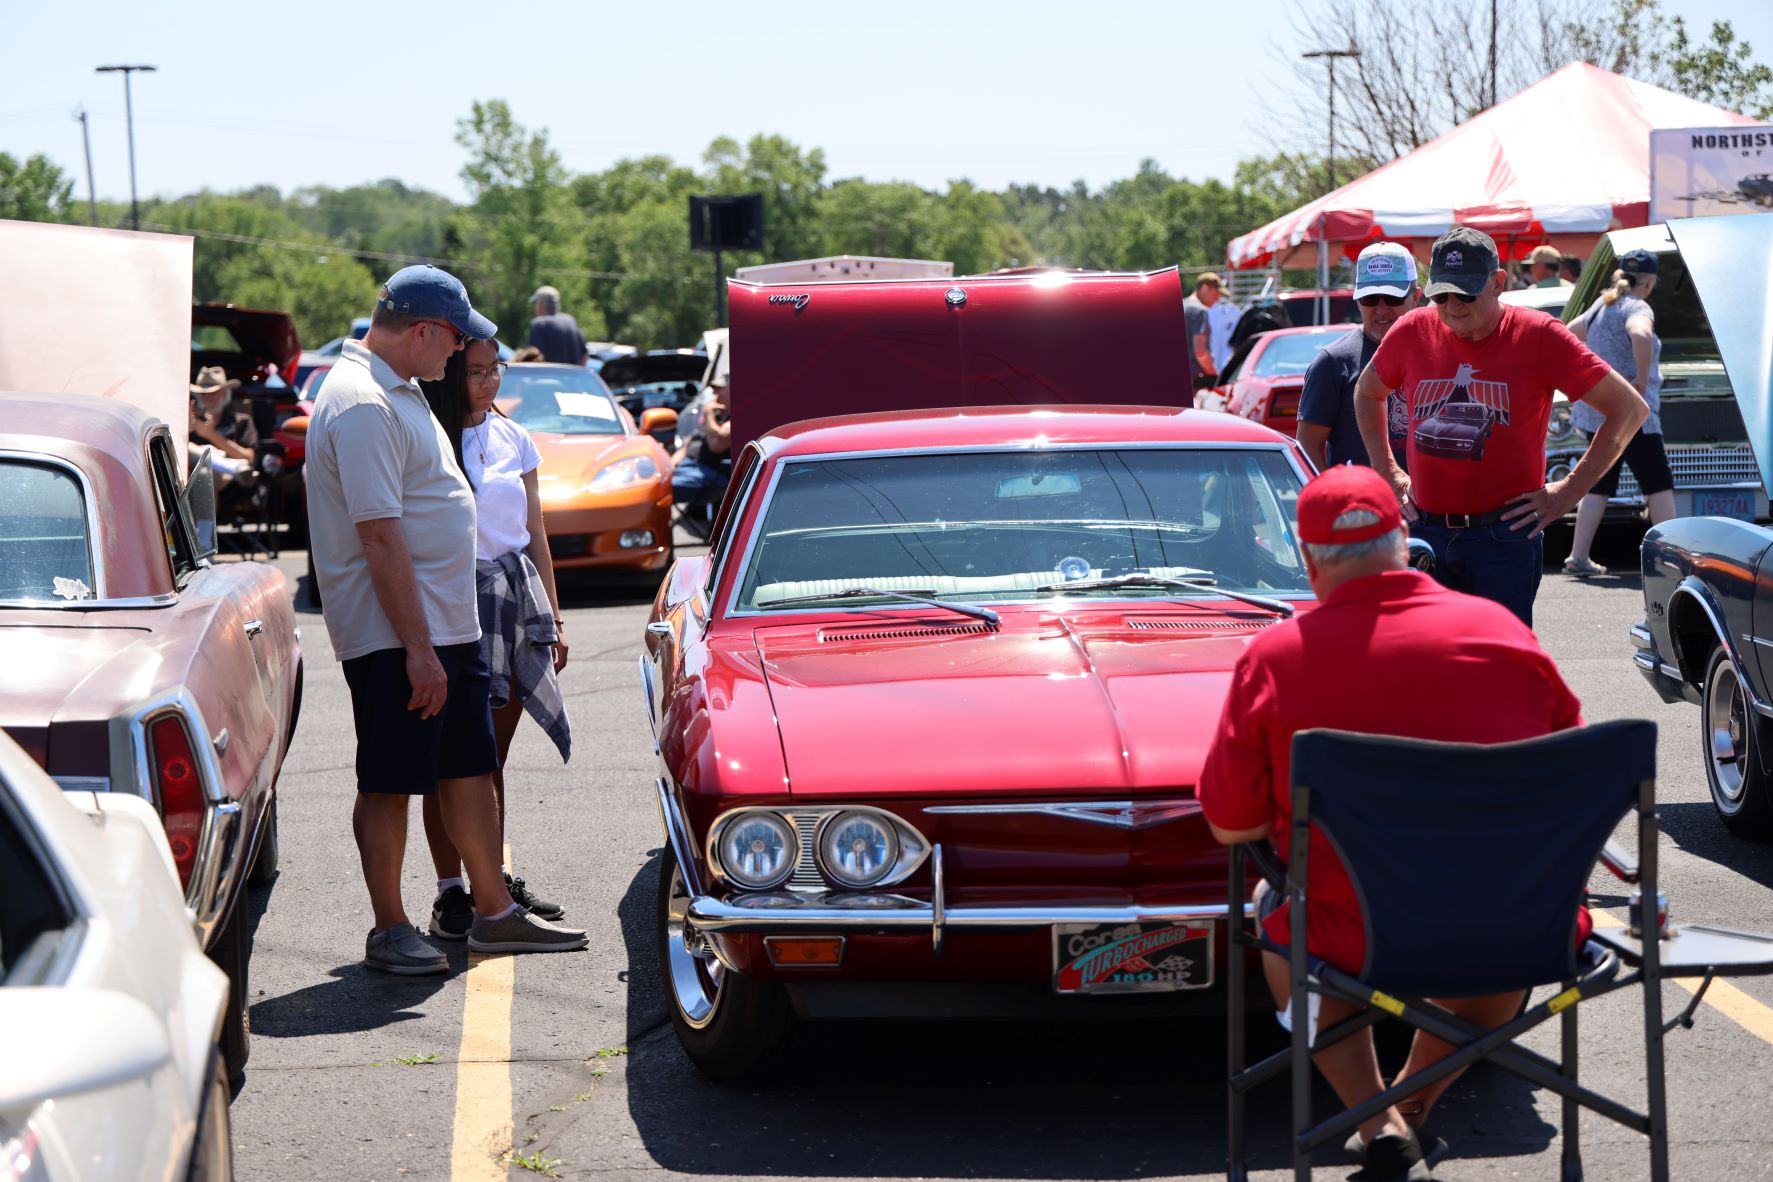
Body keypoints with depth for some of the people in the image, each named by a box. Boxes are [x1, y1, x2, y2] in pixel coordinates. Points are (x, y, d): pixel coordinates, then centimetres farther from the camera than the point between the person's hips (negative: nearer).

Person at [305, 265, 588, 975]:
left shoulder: (396, 391, 16)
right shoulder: (361, 405, -18)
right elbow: (380, 537, -23)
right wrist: (417, 649, -24)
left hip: (446, 624, 10)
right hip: (395, 636, -10)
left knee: (469, 768, 14)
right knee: (389, 782, -1)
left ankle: (495, 913, 22)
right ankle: (389, 932, 7)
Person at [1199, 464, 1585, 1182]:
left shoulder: (1275, 657, -8)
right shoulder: (1499, 628, -1)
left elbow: (1230, 826, -2)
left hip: (1363, 940, -2)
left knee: (1274, 914, 31)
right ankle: (1414, 1104, 42)